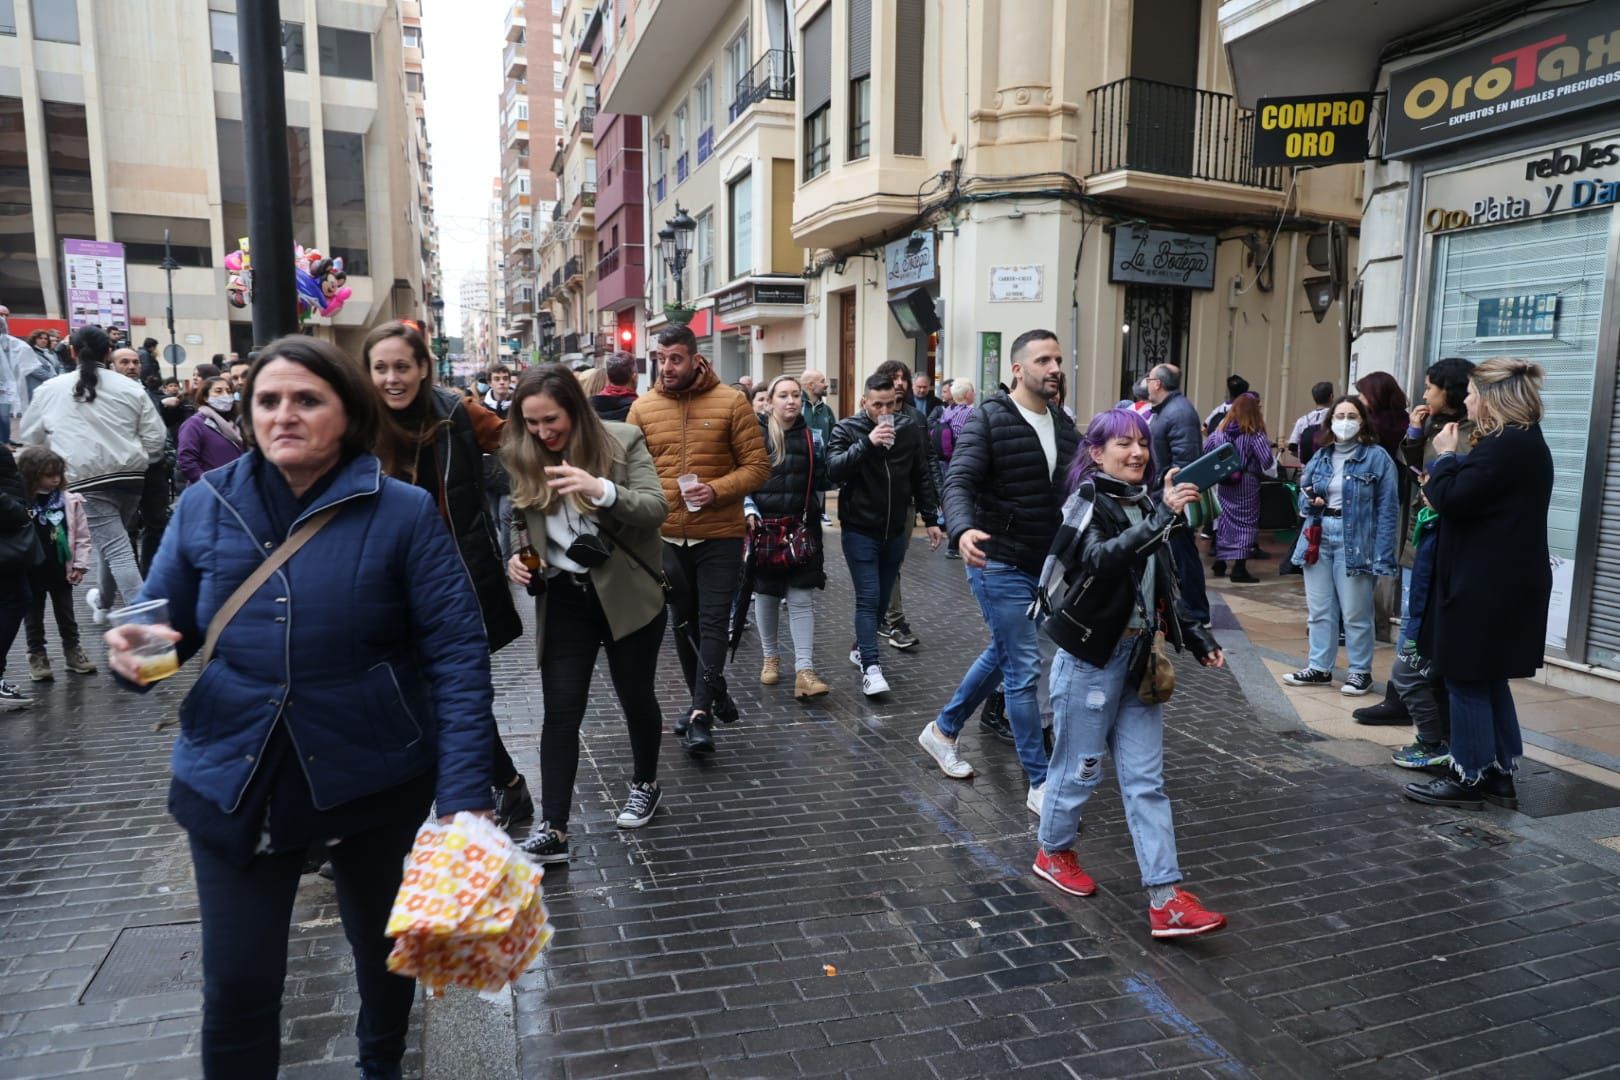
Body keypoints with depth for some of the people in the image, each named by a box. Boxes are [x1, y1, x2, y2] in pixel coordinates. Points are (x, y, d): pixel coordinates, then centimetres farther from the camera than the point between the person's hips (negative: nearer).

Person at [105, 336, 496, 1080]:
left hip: (376, 779, -1)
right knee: (236, 983, 11)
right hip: (233, 782, 2)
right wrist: (133, 653, -19)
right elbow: (165, 627, 6)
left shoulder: (403, 513, -12)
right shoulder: (205, 506, -2)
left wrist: (467, 794, -24)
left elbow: (457, 653, -16)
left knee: (383, 946, 22)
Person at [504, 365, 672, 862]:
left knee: (636, 696, 13)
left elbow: (657, 509, -19)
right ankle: (552, 830, 5)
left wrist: (603, 491, -36)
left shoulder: (624, 440, -10)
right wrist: (515, 558, -10)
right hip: (564, 598, 3)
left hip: (627, 593, -2)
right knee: (561, 712, 1)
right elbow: (521, 523, 11)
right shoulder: (522, 456, 1)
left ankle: (645, 785, 37)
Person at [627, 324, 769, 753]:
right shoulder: (643, 407, 3)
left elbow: (758, 466, -6)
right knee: (684, 622, 15)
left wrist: (716, 490, -21)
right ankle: (704, 698, 32)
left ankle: (702, 712, -1)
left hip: (720, 536, -4)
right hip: (667, 537, 4)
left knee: (712, 623, -3)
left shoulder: (731, 402, -6)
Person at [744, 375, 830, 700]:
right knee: (766, 594, 11)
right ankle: (770, 657, 29)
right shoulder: (755, 433, -2)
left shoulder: (809, 435, 5)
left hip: (801, 527, 1)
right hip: (764, 526, -1)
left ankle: (804, 671, -5)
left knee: (802, 598, -4)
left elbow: (819, 481, 7)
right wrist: (749, 510, -11)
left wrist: (822, 459, -10)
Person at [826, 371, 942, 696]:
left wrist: (930, 519, 8)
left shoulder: (910, 428, 2)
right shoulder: (847, 429, -6)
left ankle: (861, 648, 33)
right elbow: (833, 471, -20)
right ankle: (870, 668, -10)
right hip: (860, 530, -4)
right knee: (868, 598, -9)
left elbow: (922, 476, 9)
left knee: (882, 598, 14)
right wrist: (867, 442, -29)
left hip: (895, 531, 4)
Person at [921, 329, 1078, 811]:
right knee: (1024, 669, -5)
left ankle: (943, 730, 39)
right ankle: (1041, 785, 6)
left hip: (1043, 565, 8)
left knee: (1002, 655, 20)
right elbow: (958, 482, -22)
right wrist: (964, 529, -41)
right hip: (999, 564, -8)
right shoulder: (988, 420, -13)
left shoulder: (1064, 425, 8)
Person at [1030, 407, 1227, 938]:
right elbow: (1103, 560, -32)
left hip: (1139, 657, 6)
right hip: (1090, 657, -6)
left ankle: (1166, 899, 6)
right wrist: (1163, 516, -38)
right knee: (1080, 768, 7)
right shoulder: (1086, 503, -10)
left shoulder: (1145, 505, 10)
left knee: (1146, 779, 4)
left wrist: (1197, 638, 11)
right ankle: (1053, 852, 32)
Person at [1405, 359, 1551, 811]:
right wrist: (1456, 463, 6)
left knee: (1467, 681, -1)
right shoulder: (1527, 442, 15)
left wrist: (1446, 456, -7)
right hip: (1503, 582, 10)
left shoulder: (1504, 446, -19)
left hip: (1484, 586, -10)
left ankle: (1468, 779, 8)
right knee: (1489, 680, 16)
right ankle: (1499, 775, 23)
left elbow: (1451, 500, -22)